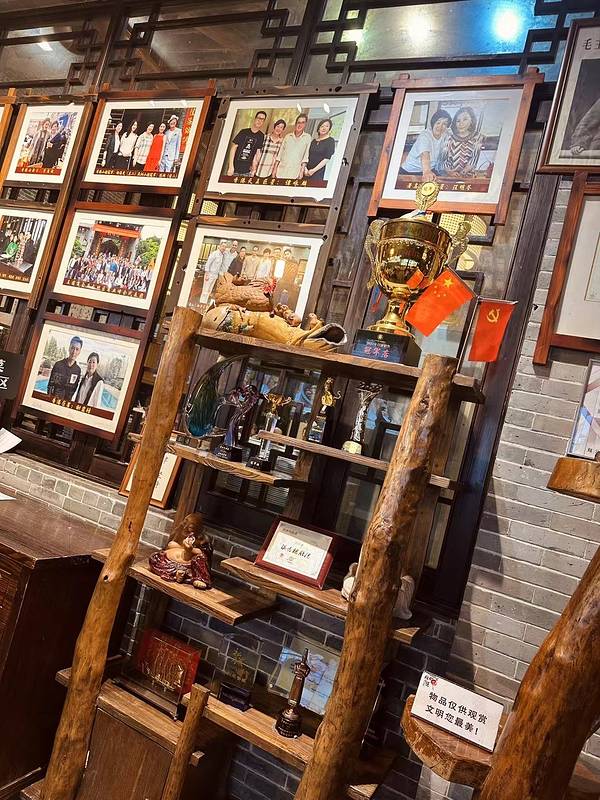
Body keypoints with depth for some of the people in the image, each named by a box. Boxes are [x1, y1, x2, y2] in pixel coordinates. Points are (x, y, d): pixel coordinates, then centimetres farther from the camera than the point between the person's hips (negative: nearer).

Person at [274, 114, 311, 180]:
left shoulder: (307, 137, 7)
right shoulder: (288, 136, 13)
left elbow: (306, 155, 1)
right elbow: (280, 153, 13)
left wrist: (302, 170, -7)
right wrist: (275, 169, 7)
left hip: (294, 173, -2)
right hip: (281, 171, 2)